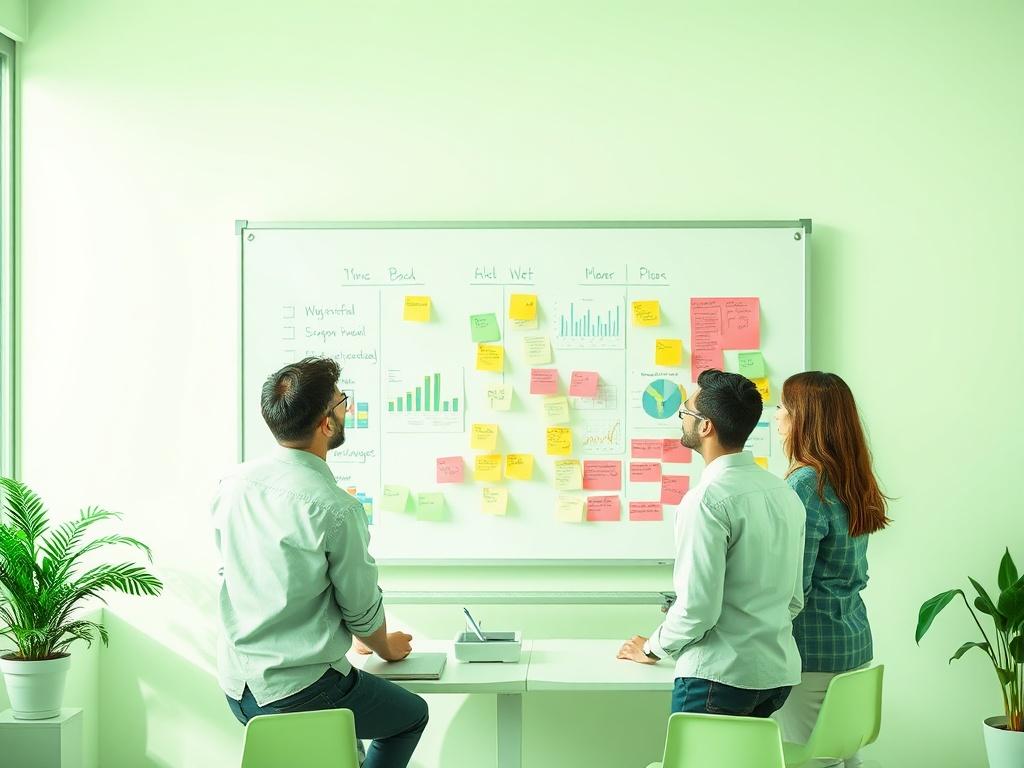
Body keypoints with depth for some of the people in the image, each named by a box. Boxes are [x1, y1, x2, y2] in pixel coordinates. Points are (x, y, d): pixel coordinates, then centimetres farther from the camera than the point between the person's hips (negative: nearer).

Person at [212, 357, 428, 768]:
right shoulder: (336, 509, -21)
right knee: (412, 714, 20)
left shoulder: (232, 484, -1)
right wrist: (386, 648, 15)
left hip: (236, 688, 7)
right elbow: (362, 608, -10)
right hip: (300, 693, -7)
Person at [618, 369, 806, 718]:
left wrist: (652, 649, -2)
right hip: (779, 673, 8)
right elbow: (795, 599, 14)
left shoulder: (707, 500, -17)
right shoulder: (785, 493, 8)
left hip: (720, 676, -8)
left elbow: (697, 605, -18)